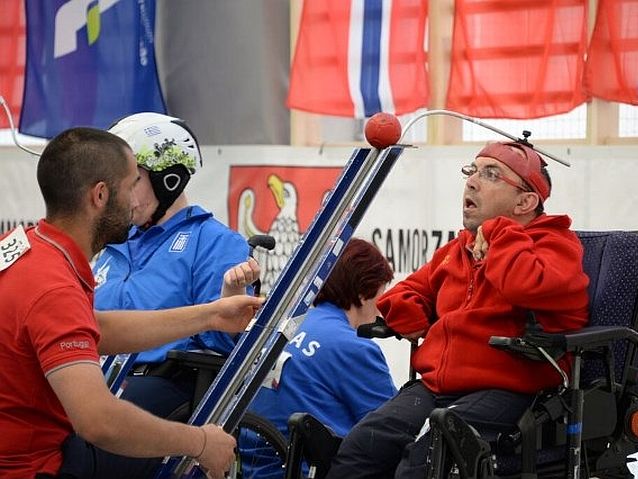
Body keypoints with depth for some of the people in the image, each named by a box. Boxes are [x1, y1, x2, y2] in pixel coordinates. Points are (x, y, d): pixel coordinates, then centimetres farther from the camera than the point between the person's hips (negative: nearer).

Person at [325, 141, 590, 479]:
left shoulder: (554, 243, 0)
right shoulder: (459, 248, 23)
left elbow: (530, 286, -25)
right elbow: (414, 288, 40)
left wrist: (498, 236, -8)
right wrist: (410, 318, 15)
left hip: (504, 392, -7)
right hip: (434, 386, 7)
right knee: (358, 448, -12)